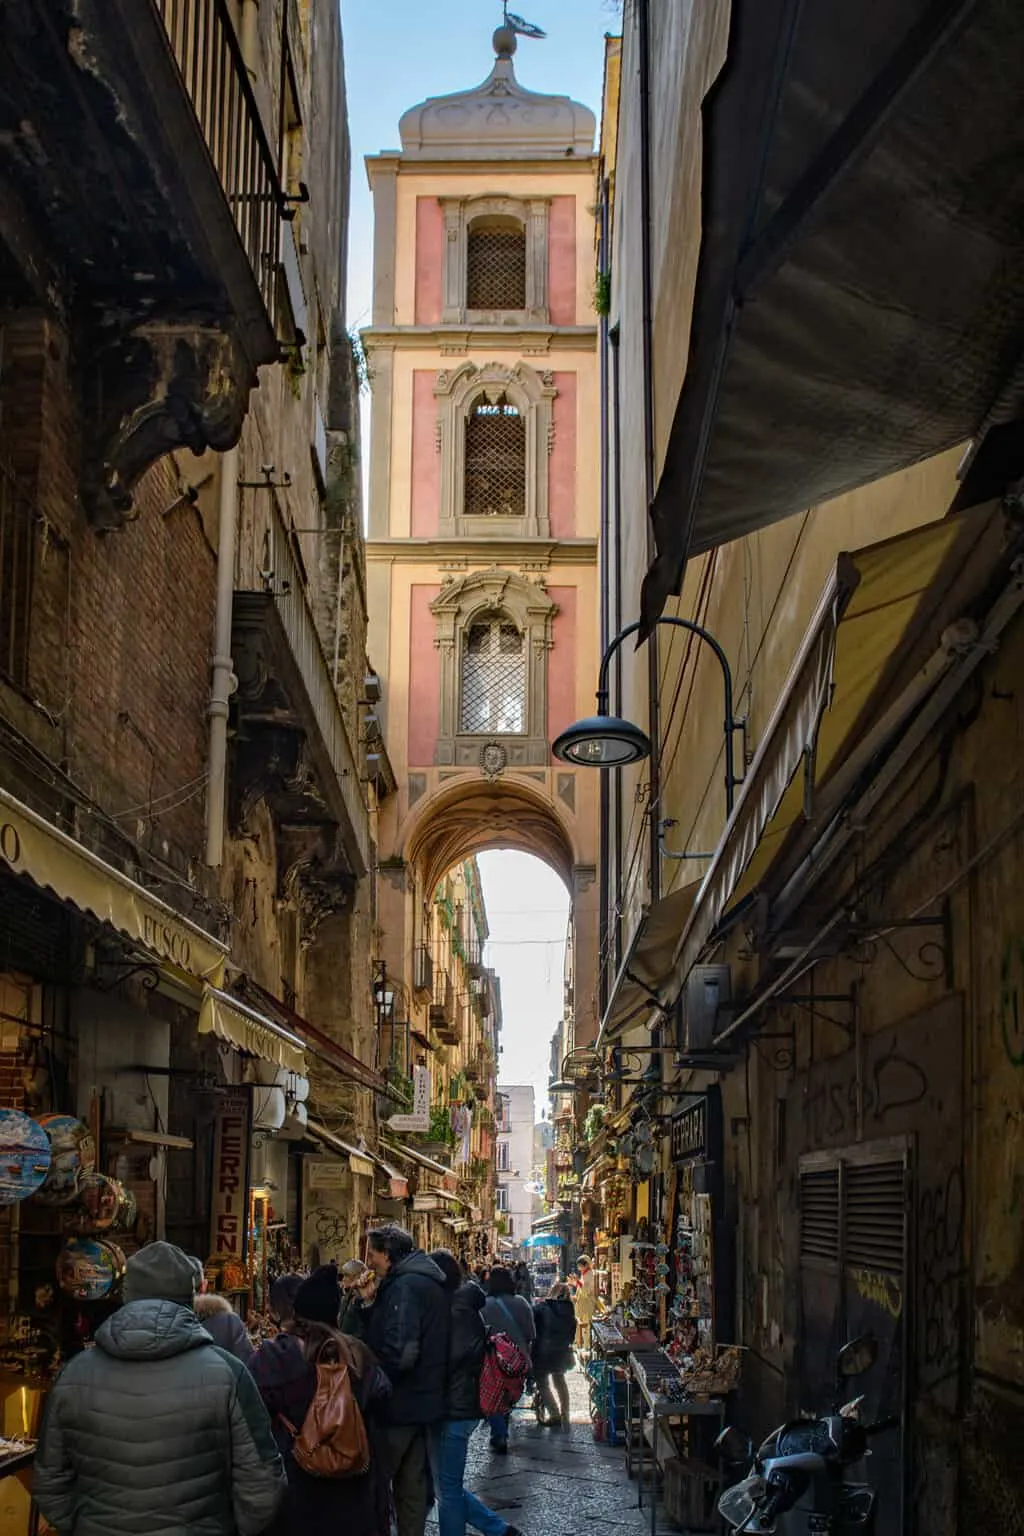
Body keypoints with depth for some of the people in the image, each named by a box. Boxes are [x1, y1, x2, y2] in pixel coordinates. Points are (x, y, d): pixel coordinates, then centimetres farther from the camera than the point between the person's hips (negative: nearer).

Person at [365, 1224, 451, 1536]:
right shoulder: (429, 1282, 12)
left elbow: (398, 1353, -28)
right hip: (423, 1401, 10)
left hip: (400, 1404, -9)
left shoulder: (404, 1286, -19)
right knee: (413, 1484, 14)